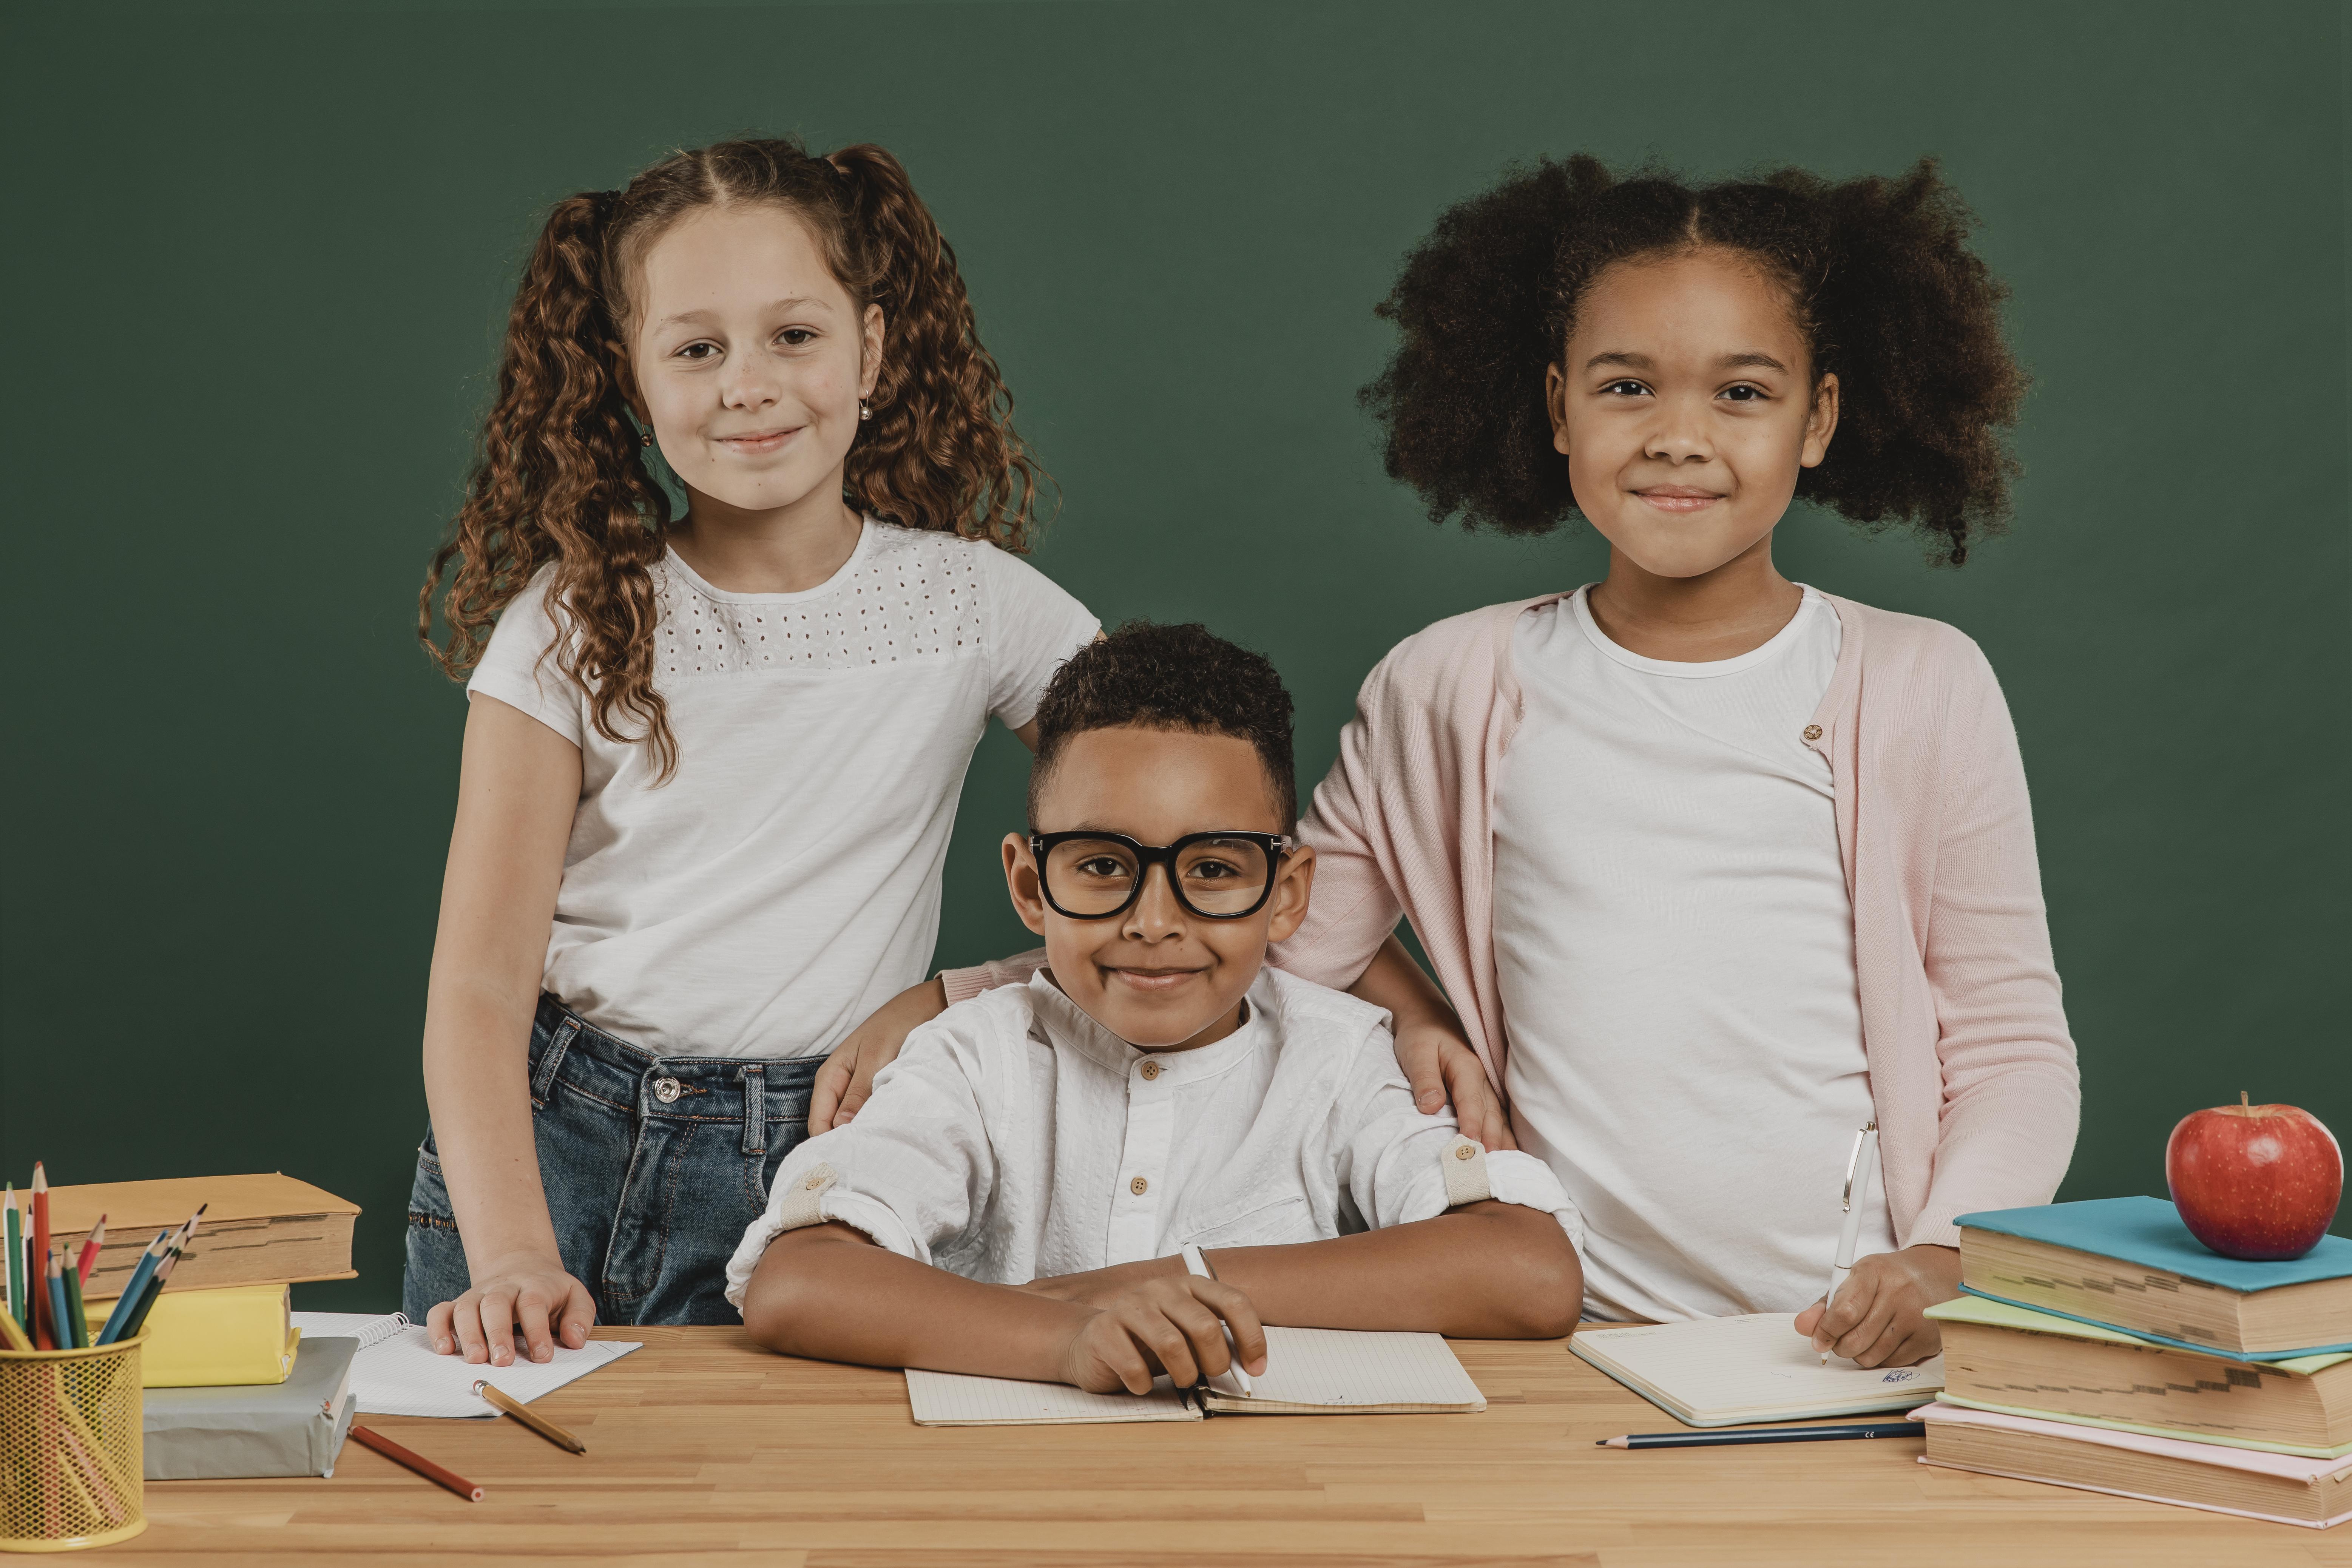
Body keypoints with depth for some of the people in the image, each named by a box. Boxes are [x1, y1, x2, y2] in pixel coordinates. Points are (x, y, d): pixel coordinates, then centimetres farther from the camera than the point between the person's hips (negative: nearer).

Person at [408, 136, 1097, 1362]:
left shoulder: (975, 606, 2)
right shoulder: (573, 624, 0)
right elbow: (482, 974, -5)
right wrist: (511, 1256, -19)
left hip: (822, 1181, 0)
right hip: (561, 1146, 0)